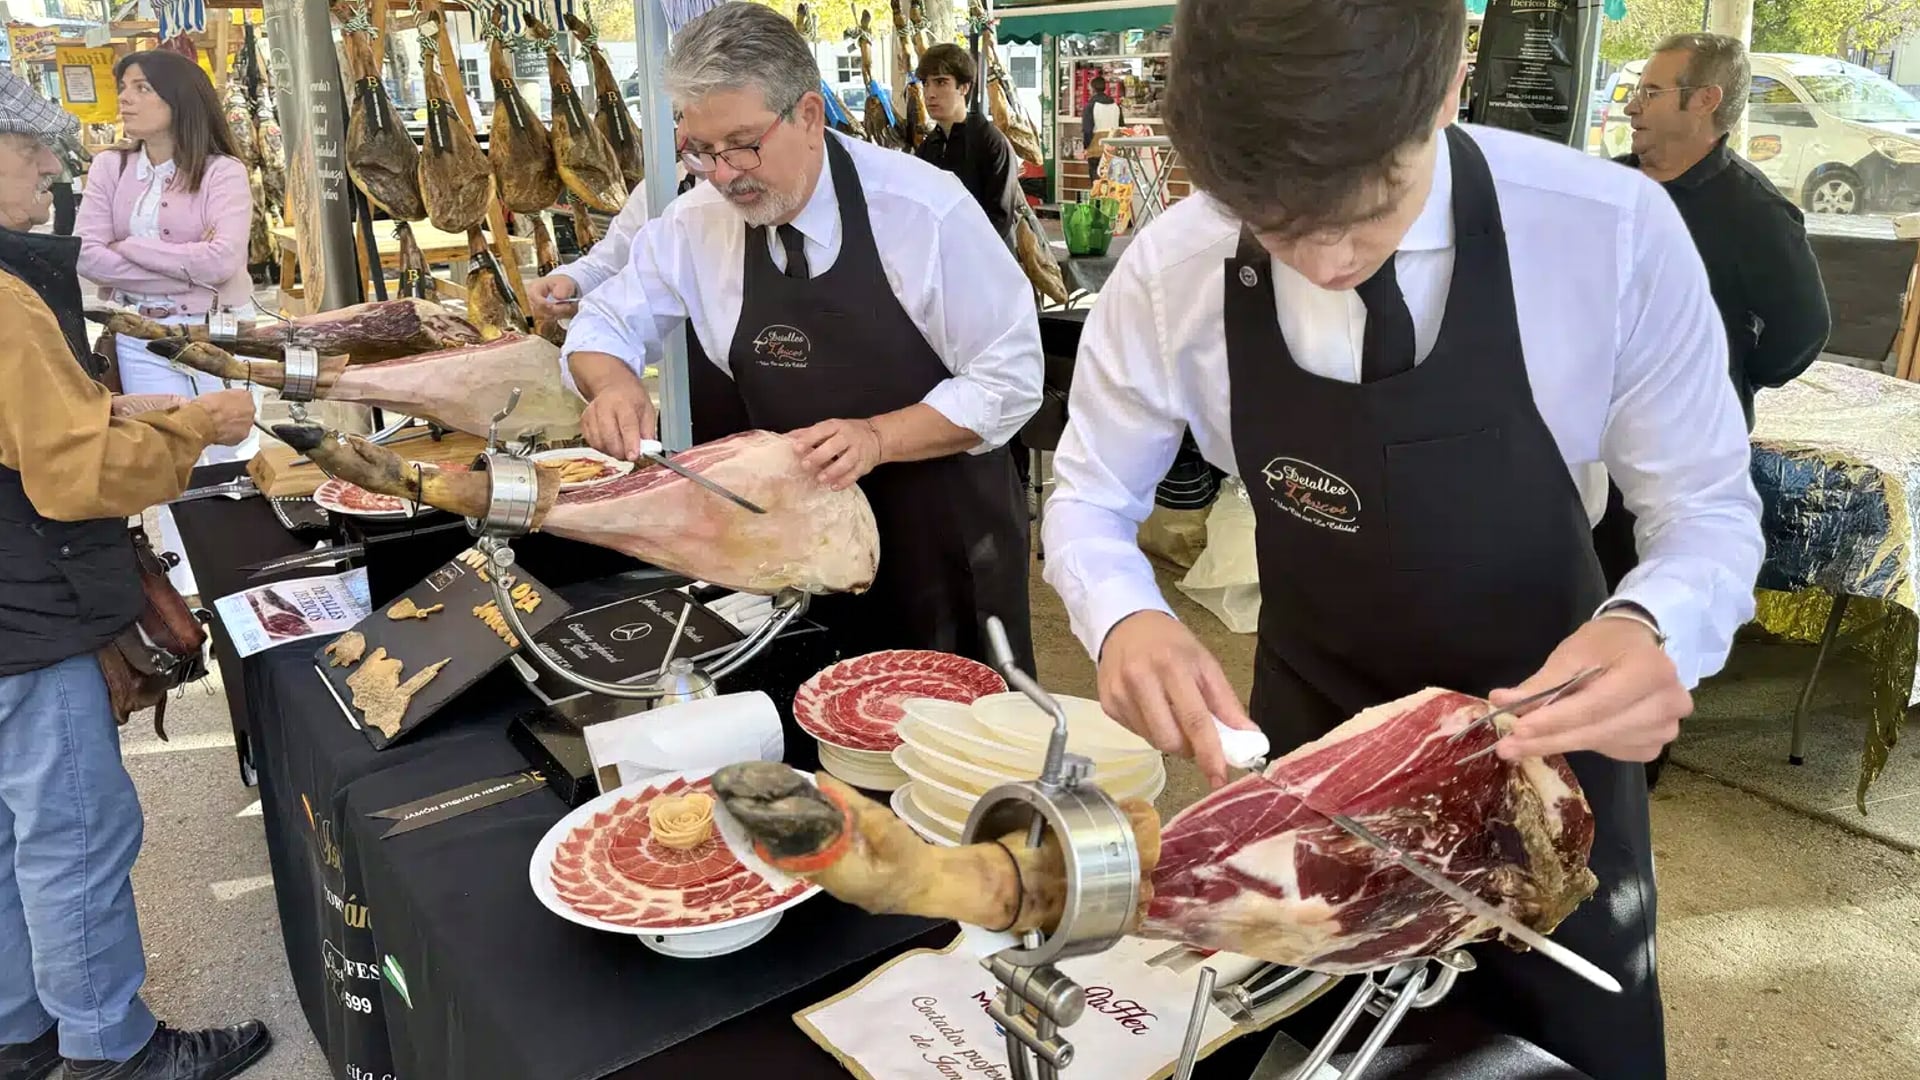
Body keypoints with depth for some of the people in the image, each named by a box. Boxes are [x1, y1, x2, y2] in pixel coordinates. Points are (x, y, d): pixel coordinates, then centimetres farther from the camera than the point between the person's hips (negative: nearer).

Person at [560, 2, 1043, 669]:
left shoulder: (923, 209, -19)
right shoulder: (694, 224, -6)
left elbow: (1009, 379, -15)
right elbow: (605, 323, 7)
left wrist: (877, 436, -28)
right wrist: (614, 384, -16)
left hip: (942, 538, -3)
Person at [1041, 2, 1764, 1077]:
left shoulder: (1618, 235, -24)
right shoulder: (1171, 272, -21)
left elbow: (1710, 512, -13)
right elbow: (1090, 501, -7)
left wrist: (1651, 626, -36)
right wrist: (1124, 618, -30)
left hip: (1545, 735, 0)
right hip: (1312, 738, 1)